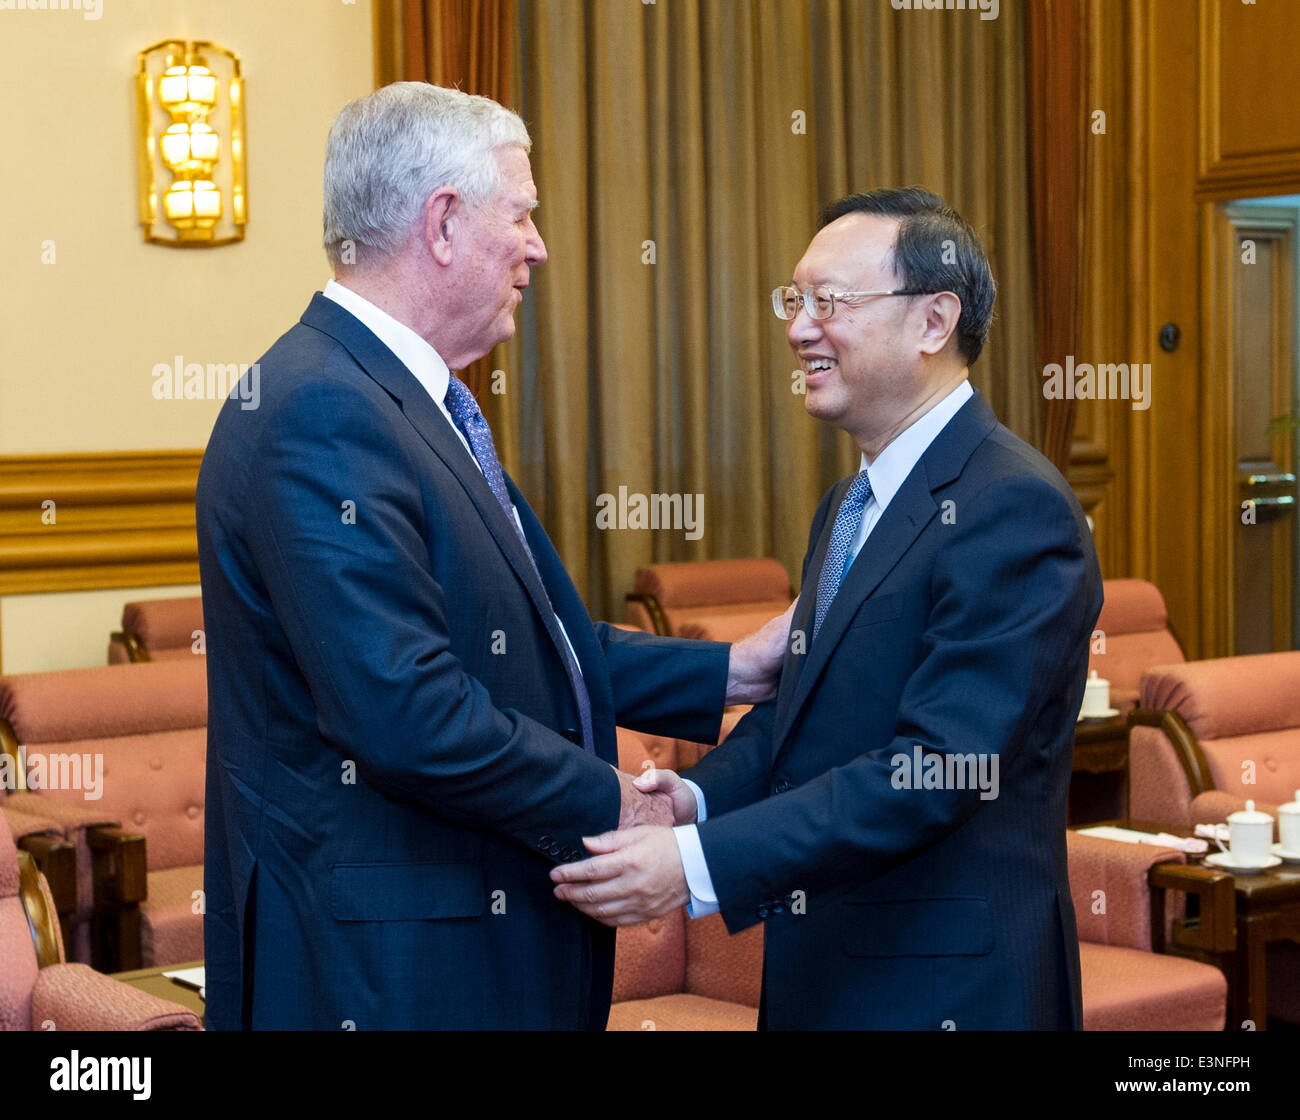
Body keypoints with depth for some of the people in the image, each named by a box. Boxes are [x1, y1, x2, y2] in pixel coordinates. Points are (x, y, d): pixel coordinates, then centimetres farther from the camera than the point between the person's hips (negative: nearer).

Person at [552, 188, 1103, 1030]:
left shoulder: (1015, 510, -18)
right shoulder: (848, 509, 13)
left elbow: (937, 770, -25)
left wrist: (699, 863, -27)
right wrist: (699, 796, -7)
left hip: (947, 991, -8)